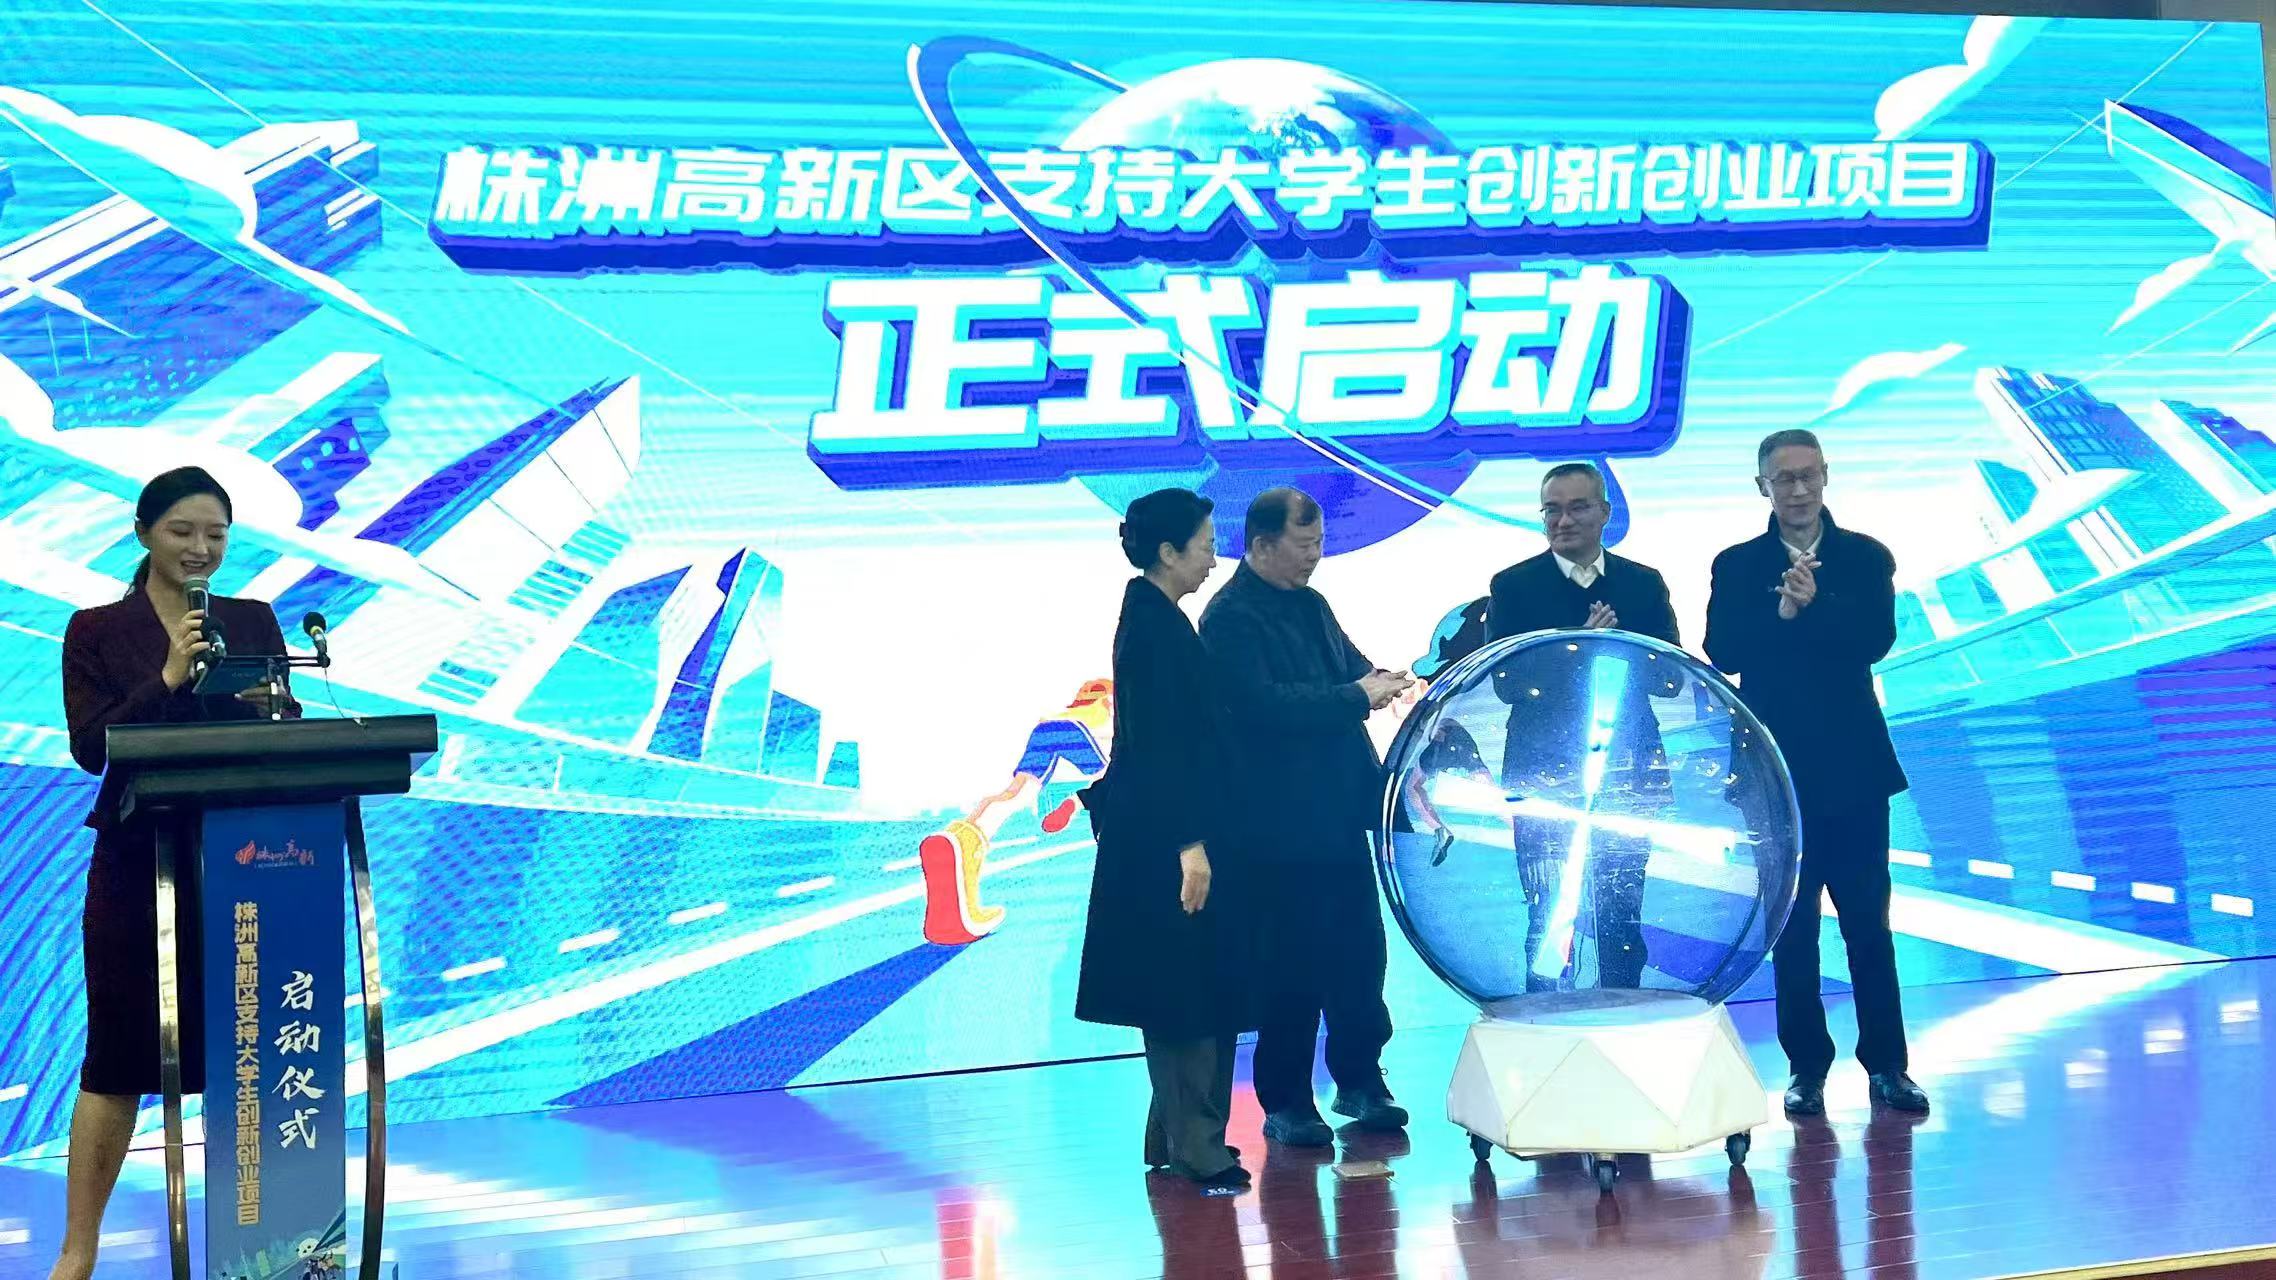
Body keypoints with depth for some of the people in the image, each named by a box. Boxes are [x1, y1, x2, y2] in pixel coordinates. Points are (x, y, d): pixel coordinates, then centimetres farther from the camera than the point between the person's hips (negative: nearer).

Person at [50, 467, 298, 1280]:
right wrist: (167, 679, -19)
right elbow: (91, 747, -9)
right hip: (139, 862, -3)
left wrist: (267, 705, -16)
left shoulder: (253, 622, 9)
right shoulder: (97, 631, 0)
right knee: (118, 1054, 0)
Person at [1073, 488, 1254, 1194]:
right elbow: (1160, 745, -21)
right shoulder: (1153, 627, -17)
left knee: (1187, 991, 14)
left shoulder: (1154, 619, 12)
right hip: (1167, 835, -10)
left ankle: (1175, 1135, 22)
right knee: (1191, 989, -5)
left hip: (1165, 831, 10)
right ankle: (1196, 1145, 0)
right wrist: (1190, 844, -22)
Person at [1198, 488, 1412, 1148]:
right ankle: (1285, 1103, 8)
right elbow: (1262, 704, -24)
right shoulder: (1231, 618, -13)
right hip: (1284, 824, -8)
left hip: (1340, 812, 8)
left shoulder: (1311, 605, 14)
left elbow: (1351, 668, 21)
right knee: (1293, 966, -2)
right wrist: (1357, 696, -21)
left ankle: (1359, 1081, 24)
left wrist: (1379, 680, -3)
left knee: (1360, 950, 11)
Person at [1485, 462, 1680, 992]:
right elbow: (1507, 683, -8)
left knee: (1622, 925, 8)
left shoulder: (1644, 584, 8)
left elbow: (1672, 676, 1)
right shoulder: (1513, 586, 0)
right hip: (1545, 776, -2)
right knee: (1549, 925, -2)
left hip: (1627, 775, 3)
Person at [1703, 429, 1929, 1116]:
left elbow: (1877, 640, -10)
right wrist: (1782, 612, -23)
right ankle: (1807, 1067, 12)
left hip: (1853, 767, 0)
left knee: (1868, 920, 2)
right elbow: (1722, 653, -9)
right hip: (1778, 769, 0)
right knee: (1792, 926, 5)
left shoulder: (1866, 558, 4)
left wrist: (1814, 605, -23)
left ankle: (1887, 1065, 9)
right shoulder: (1737, 566, 5)